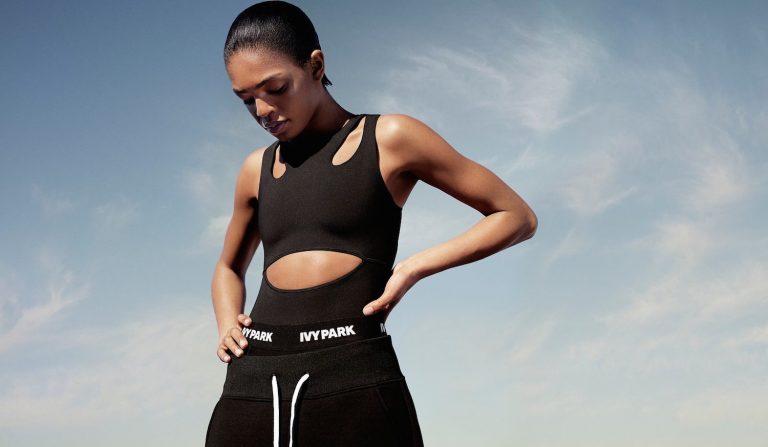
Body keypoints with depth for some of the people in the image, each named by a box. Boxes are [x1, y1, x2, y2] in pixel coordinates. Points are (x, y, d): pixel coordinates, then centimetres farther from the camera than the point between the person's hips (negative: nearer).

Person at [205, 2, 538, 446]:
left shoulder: (389, 139, 3)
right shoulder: (257, 169, 17)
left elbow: (517, 217, 6)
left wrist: (415, 267, -6)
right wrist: (227, 326, 12)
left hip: (352, 379, -4)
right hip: (252, 382, 5)